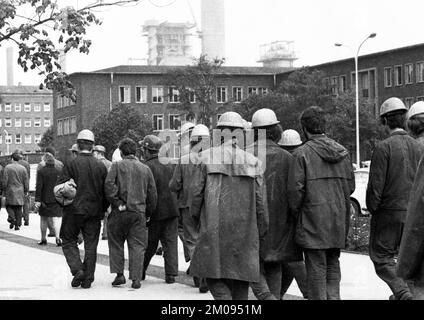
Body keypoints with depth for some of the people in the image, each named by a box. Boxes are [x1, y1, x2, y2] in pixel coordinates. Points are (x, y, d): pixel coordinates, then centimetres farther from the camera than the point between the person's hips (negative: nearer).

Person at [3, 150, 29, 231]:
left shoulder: (7, 167, -7)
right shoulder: (23, 168, -1)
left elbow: (4, 181, -7)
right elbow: (26, 182, 3)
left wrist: (4, 190, 5)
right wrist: (26, 191, 15)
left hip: (10, 191, -2)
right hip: (20, 192, 2)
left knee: (9, 206, 13)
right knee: (18, 209, 8)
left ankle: (12, 218, -11)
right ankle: (17, 225, 7)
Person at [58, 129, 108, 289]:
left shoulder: (71, 164, -9)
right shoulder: (101, 166, 2)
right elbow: (107, 190, 5)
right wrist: (103, 209, 15)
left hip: (74, 210, -3)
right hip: (94, 212, 3)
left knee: (69, 241, 11)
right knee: (91, 245, 9)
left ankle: (77, 269, -8)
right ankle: (87, 279, 10)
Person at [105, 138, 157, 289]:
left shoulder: (117, 166, 0)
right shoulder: (145, 169, 8)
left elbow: (109, 185, -14)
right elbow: (152, 194, 9)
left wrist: (117, 203, -9)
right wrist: (148, 213, 17)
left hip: (120, 213, -2)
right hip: (139, 212, 2)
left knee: (116, 243, 13)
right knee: (137, 246, 4)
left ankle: (119, 274, 8)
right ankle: (136, 278, -1)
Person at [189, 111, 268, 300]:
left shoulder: (208, 158, -3)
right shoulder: (252, 161, 2)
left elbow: (197, 191, -2)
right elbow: (260, 199, 1)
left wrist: (196, 215, 14)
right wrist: (262, 229, 10)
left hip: (214, 227, -2)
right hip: (244, 230, 2)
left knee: (213, 272, 5)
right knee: (241, 273, 11)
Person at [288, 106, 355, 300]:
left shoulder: (302, 153, -11)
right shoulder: (342, 152, 6)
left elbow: (296, 189, -12)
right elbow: (350, 186, 10)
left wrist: (296, 212, 2)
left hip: (313, 220, -5)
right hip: (338, 219, 5)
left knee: (316, 267, 1)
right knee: (333, 264, 15)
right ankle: (333, 296, 10)